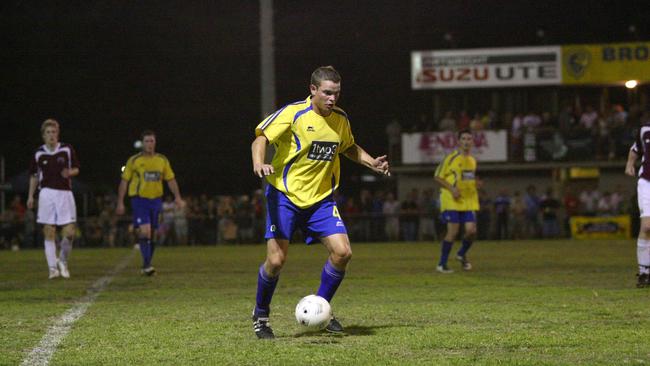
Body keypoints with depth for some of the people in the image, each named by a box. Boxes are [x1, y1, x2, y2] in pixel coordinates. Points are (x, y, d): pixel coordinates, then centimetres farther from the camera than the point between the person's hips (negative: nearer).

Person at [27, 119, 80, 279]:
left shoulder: (67, 149, 2)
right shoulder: (38, 153, 4)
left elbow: (76, 169, 9)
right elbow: (34, 175, 14)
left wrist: (69, 173, -13)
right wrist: (30, 196, 9)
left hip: (65, 193, 0)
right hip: (47, 193, 0)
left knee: (69, 232, -6)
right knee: (49, 233, -2)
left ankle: (63, 261, 18)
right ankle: (53, 267, 2)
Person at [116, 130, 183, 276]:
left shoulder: (162, 160, 9)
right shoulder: (134, 160, -1)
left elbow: (171, 180, 12)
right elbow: (124, 181, 3)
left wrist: (177, 197, -2)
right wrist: (120, 203, -1)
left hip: (156, 200, 4)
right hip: (139, 200, -4)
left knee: (152, 235, 8)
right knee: (144, 231, -18)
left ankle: (146, 266, 19)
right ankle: (146, 265, -19)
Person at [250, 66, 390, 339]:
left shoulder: (340, 119, 5)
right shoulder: (294, 113, -13)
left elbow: (349, 148, 24)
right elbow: (261, 137, -17)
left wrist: (371, 162, 8)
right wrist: (259, 163, -37)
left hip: (320, 198, 5)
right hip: (285, 195, -5)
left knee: (342, 252, -10)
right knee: (276, 260, -12)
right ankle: (260, 315, 13)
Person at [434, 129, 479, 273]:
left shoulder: (472, 160, 12)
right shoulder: (451, 158, -8)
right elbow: (438, 177, -6)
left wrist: (475, 184, 6)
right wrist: (452, 189, -17)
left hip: (469, 201, 6)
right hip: (452, 201, -5)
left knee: (471, 230, -6)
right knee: (453, 232, -10)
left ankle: (462, 254, 23)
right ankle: (442, 264, 1)